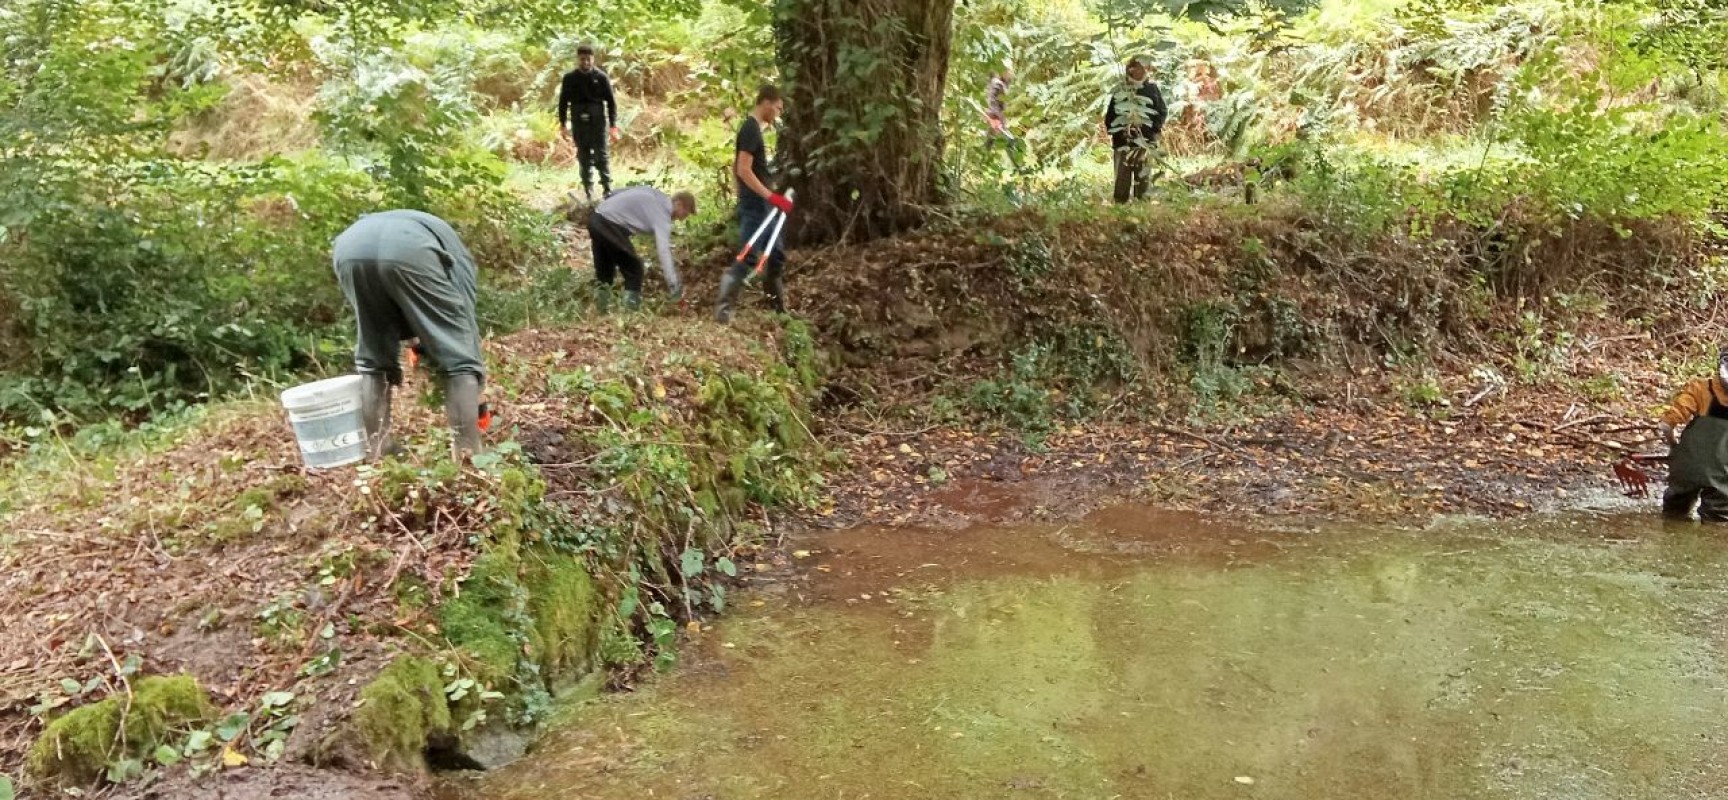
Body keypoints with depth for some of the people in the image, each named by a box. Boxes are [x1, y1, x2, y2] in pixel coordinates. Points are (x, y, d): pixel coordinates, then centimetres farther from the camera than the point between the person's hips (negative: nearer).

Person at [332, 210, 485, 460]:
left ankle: (375, 449, 24)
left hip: (350, 248, 5)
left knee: (372, 358, 25)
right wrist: (478, 404, 37)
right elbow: (465, 319, 31)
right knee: (459, 356, 10)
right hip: (407, 250, -4)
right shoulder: (458, 257, 36)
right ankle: (468, 454, 4)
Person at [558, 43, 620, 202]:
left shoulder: (601, 77, -2)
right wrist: (563, 123, 7)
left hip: (598, 121, -2)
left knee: (601, 155, -5)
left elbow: (611, 101, -1)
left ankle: (607, 189, -1)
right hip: (579, 123, 2)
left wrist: (613, 124, -6)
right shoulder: (570, 78, 3)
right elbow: (563, 101, 10)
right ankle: (588, 192, 13)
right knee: (584, 157, 6)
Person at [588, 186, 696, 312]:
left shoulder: (657, 197, 13)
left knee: (604, 268, 20)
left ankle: (603, 309, 24)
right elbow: (663, 249, -24)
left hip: (596, 218, 9)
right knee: (633, 268, 2)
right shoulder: (662, 212, -13)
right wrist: (674, 284, -30)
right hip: (608, 225, -9)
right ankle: (632, 311, 3)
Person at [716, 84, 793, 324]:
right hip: (754, 207, -10)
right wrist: (771, 196, -25)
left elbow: (740, 168, 21)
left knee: (777, 255, 14)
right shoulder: (751, 129, -15)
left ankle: (779, 308, 22)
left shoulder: (753, 128, 15)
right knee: (746, 259, -11)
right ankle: (723, 308, -8)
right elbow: (743, 170, -23)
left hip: (761, 206, 10)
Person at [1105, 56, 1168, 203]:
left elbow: (1163, 112, 8)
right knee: (1122, 176, -2)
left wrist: (1153, 130, -6)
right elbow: (1110, 115, 13)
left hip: (1145, 141, -1)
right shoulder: (1119, 91, 12)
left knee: (1143, 177, -4)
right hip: (1123, 141, 1)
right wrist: (1116, 131, -1)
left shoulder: (1152, 89, 8)